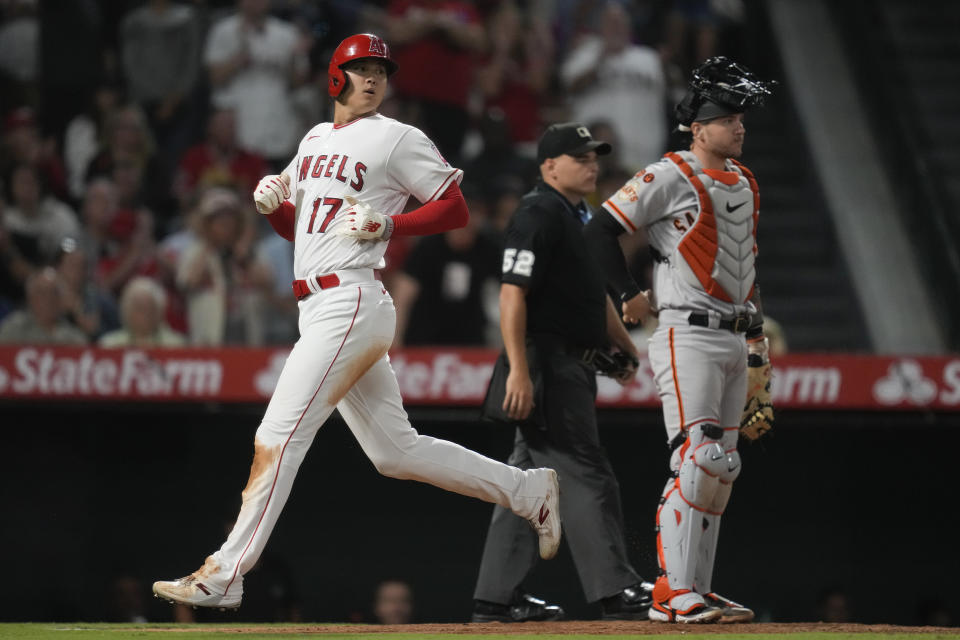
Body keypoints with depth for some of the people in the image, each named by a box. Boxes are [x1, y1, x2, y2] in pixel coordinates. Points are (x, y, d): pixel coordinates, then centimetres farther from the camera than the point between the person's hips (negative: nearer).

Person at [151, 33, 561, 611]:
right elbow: (295, 226, 27)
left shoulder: (398, 140, -2)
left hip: (353, 300, -9)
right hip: (317, 310, 9)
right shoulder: (316, 141, 21)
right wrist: (271, 201, 5)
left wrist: (387, 225, -15)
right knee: (396, 451, 10)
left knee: (279, 436, -13)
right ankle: (528, 490, 18)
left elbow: (455, 210, -3)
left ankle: (226, 574, -13)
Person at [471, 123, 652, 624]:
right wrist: (518, 370, -26)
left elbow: (595, 295, 27)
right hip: (546, 363, -10)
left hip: (570, 365, 10)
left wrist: (628, 348, 19)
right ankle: (616, 592, -11)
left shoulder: (578, 219, 19)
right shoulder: (537, 214, -12)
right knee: (584, 474, -11)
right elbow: (512, 293, -19)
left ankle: (498, 598, 13)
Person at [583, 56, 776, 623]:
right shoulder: (671, 177, -8)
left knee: (722, 468, 8)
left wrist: (757, 332, 22)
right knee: (698, 460, -18)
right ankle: (674, 592, -18)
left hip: (734, 340, 9)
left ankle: (697, 592, 13)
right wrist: (630, 295, -7)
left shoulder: (745, 183, 17)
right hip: (689, 337, -9)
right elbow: (601, 229, -9)